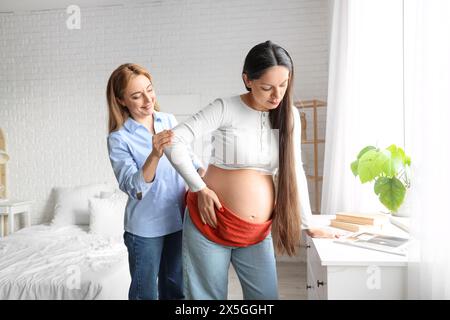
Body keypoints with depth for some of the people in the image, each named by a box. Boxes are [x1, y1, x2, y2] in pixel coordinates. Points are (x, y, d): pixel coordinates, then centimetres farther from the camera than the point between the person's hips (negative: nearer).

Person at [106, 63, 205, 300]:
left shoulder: (169, 120, -2)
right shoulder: (118, 139, -14)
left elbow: (188, 157, 6)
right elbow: (134, 189, -23)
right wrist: (155, 155, -39)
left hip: (178, 220, 4)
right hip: (145, 227, -4)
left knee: (175, 288, 22)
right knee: (145, 292, 15)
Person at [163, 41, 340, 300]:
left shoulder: (289, 116, 2)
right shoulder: (226, 108, -11)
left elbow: (295, 171, 7)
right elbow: (174, 142, -13)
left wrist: (308, 224, 11)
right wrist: (199, 188, -12)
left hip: (258, 232, 4)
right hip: (210, 224, -3)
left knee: (267, 295, 11)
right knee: (208, 296, 11)